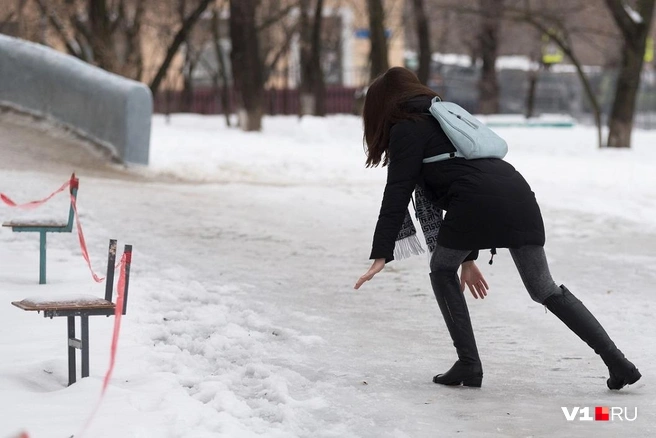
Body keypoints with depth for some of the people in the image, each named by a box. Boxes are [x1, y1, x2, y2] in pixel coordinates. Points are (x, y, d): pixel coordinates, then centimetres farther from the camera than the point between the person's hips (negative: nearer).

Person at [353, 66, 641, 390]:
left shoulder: (406, 130, 11)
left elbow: (397, 196, 0)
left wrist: (381, 256, -2)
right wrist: (468, 258, 40)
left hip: (479, 201, -7)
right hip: (518, 193, 7)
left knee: (442, 270, 18)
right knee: (544, 289, 13)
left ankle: (468, 365, 12)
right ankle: (617, 362, 4)